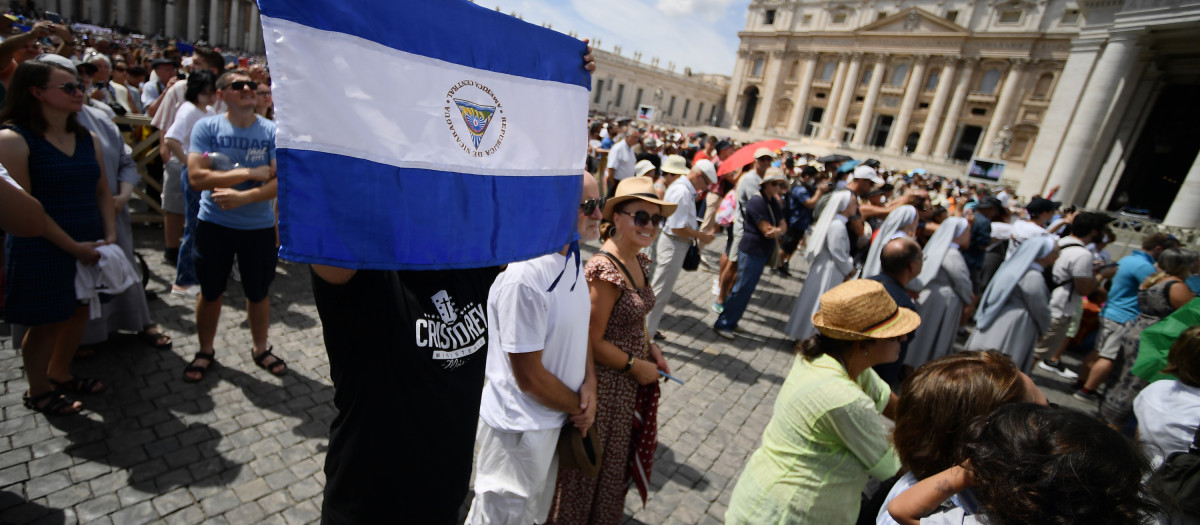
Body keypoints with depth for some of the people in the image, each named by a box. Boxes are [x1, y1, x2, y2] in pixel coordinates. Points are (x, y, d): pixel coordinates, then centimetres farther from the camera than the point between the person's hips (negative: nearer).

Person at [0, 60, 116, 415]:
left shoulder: (88, 139, 7)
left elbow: (102, 192, 7)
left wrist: (110, 236, -5)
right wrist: (72, 246, -16)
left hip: (89, 248, 6)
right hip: (42, 251, -6)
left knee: (79, 313, 17)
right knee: (46, 324, 9)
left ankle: (59, 374, 40)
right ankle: (37, 392, 30)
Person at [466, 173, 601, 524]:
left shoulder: (571, 256, -3)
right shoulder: (524, 278, -31)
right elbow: (529, 377, -25)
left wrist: (589, 384, -4)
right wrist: (578, 407, -10)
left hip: (555, 419, 8)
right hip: (520, 429, -8)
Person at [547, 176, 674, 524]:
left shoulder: (638, 261, 1)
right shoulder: (606, 270, -27)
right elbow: (593, 342, -24)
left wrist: (650, 349, 2)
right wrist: (636, 366, -14)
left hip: (633, 380, 9)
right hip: (606, 383, -9)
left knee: (618, 456, 28)